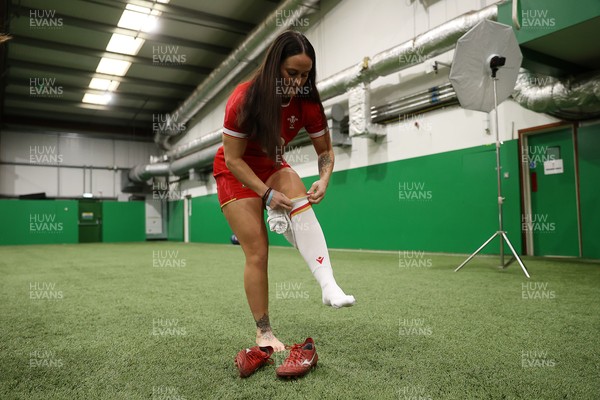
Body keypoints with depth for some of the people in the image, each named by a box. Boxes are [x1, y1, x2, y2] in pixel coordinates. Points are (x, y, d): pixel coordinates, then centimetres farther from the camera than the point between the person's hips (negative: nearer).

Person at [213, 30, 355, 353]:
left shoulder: (307, 103, -13)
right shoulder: (245, 98, -24)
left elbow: (325, 149, -3)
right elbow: (233, 159, -21)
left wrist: (323, 180, -23)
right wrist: (266, 194, -30)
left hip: (273, 167, 4)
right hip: (235, 172, -4)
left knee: (302, 205, -31)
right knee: (257, 252, -11)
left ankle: (329, 287, -41)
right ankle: (264, 333, 1)